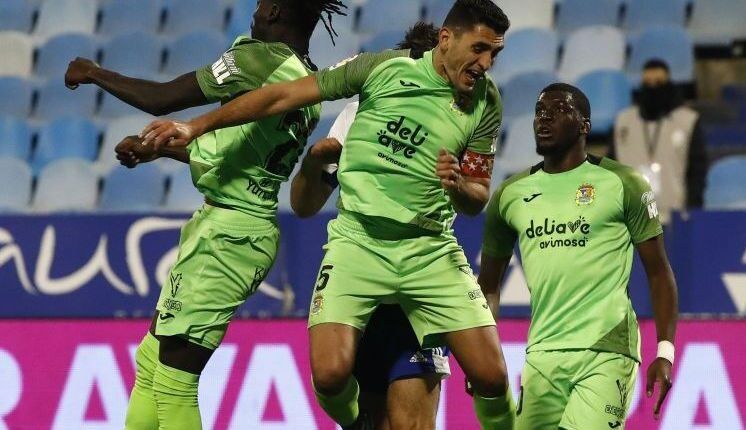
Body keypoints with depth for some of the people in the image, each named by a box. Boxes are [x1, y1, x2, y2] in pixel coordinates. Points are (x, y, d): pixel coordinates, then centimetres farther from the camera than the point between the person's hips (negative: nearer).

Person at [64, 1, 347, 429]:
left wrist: (95, 74, 4)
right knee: (151, 358, 18)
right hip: (254, 229, 10)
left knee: (173, 380, -6)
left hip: (226, 230, -10)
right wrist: (158, 148, 31)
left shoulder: (262, 58, -15)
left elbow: (161, 99, -12)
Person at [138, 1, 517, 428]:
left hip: (430, 248, 1)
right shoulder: (384, 68, -6)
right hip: (359, 241, -1)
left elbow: (477, 201, 6)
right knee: (330, 374, -17)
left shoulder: (486, 104, -1)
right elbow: (285, 95, -1)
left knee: (491, 376, -11)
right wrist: (195, 126, -3)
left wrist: (458, 185, -19)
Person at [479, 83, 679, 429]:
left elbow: (658, 273, 2)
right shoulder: (510, 195, 12)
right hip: (542, 353, 4)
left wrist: (665, 353, -8)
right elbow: (489, 284, 19)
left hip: (606, 351, -4)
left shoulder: (622, 184, 1)